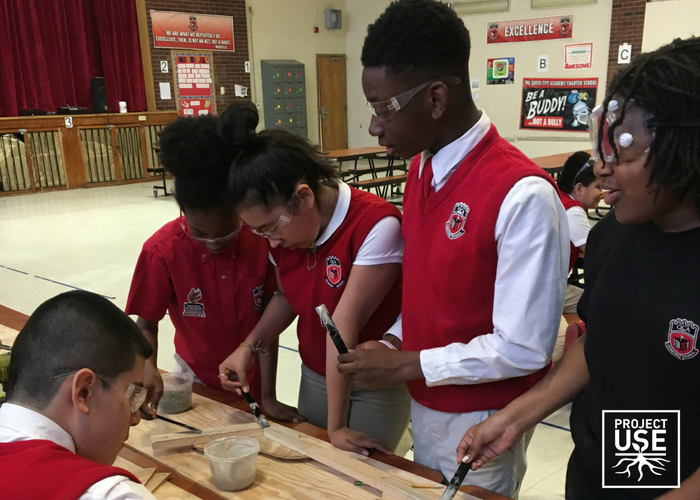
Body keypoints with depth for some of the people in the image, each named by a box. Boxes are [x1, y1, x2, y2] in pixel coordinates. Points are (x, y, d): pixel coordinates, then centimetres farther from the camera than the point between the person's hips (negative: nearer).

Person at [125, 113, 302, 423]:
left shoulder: (262, 238, -21)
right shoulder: (162, 251, -23)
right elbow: (146, 325, -12)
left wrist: (268, 395, -17)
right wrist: (149, 371, -31)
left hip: (254, 377, 1)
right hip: (196, 378, 0)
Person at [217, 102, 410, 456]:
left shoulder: (375, 224, -29)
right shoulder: (282, 230, -6)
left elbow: (344, 325, -28)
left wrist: (337, 425, -23)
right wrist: (249, 346, -8)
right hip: (315, 377, 6)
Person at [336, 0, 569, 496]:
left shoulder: (522, 195, -27)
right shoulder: (422, 169, 0)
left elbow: (524, 349, -24)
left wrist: (405, 365, -20)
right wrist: (395, 340, -5)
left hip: (480, 422, -7)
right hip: (425, 404, 7)